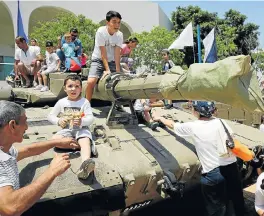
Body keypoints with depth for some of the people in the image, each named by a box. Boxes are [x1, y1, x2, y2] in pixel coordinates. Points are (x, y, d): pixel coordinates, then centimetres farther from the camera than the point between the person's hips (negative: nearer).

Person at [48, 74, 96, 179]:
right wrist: (58, 121, -10)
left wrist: (82, 121, -32)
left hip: (81, 129, -3)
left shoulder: (84, 102, -2)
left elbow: (91, 118, -10)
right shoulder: (61, 102, 5)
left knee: (85, 141, -36)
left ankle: (85, 164, -61)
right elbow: (50, 116, 12)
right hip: (67, 129, 3)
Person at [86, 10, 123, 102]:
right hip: (98, 60, -3)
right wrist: (107, 70, -24)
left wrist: (118, 71, -23)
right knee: (91, 82, -22)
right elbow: (103, 53, -21)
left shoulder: (119, 34, -9)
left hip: (112, 61, 4)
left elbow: (117, 53, -15)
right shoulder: (101, 32, -19)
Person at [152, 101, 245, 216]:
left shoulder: (192, 127, -8)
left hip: (212, 173, -3)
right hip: (231, 167, 4)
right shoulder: (220, 122, -4)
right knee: (237, 199, 23)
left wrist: (159, 118, 24)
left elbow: (173, 125, 8)